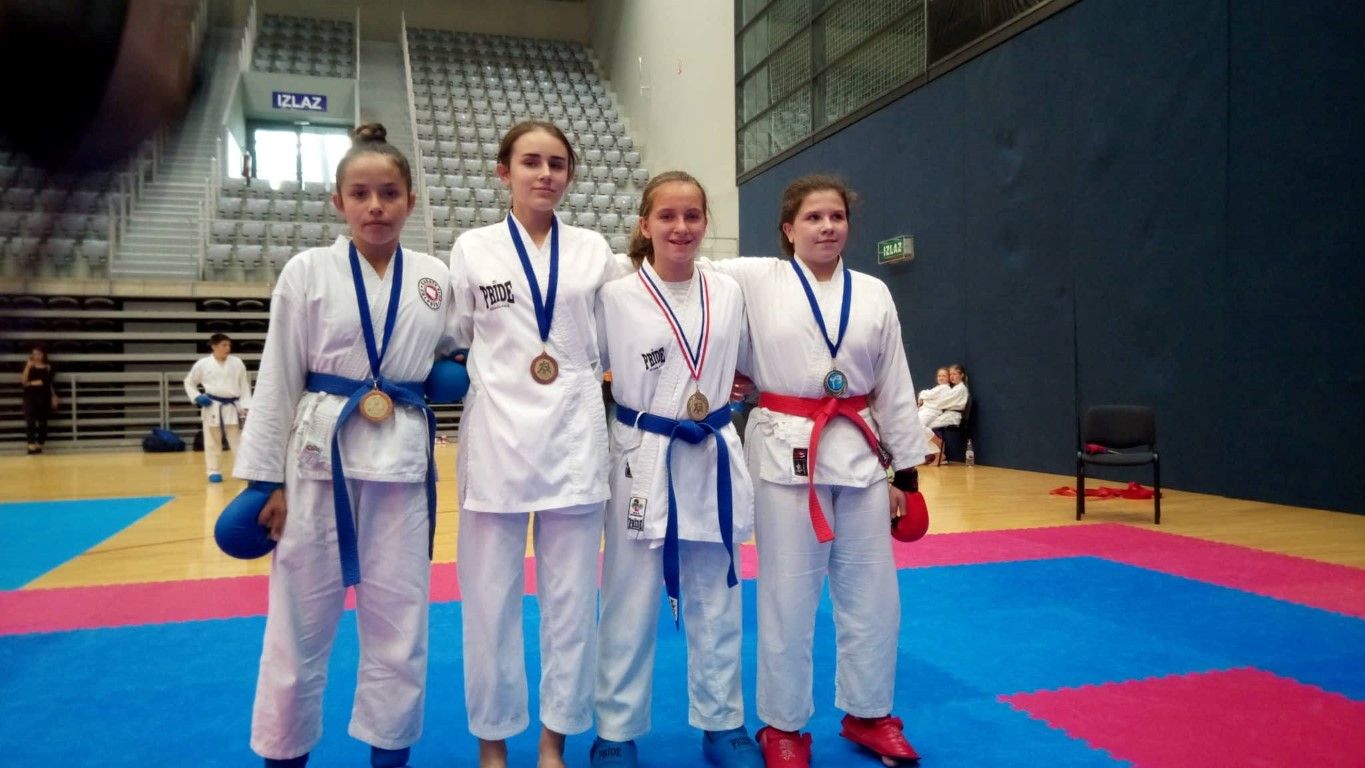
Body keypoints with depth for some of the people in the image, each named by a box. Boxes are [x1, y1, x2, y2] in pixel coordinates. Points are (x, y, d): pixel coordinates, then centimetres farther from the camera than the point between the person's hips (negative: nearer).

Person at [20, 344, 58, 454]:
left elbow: (51, 383, 4)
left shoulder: (48, 367, 4)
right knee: (29, 420, -16)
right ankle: (32, 445, -23)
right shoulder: (28, 366, 5)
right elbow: (23, 381, -6)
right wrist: (28, 366, -12)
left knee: (42, 421, 4)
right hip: (30, 396, 0)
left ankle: (39, 445, 12)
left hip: (44, 396, 1)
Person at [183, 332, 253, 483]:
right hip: (212, 407, 0)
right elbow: (189, 382, 10)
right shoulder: (203, 364, -3)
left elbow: (244, 386, 3)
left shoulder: (237, 363, -1)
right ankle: (213, 471, 19)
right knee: (212, 441, 8)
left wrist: (246, 407, -4)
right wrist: (197, 397, -5)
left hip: (232, 407, 0)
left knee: (237, 439, 5)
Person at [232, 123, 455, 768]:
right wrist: (266, 480, -3)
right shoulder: (308, 271, -2)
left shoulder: (435, 278, 4)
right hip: (320, 457, -2)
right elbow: (278, 379, -1)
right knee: (300, 623, 8)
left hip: (404, 460, 2)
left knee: (399, 624, 10)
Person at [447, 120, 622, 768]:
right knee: (491, 595, 6)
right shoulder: (472, 249, 3)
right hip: (497, 435, -1)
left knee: (571, 596, 7)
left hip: (575, 434, 1)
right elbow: (449, 342, 10)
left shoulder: (593, 251, 6)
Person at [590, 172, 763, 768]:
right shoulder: (617, 297, -8)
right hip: (643, 460, -3)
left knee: (716, 603, 14)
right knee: (631, 605, 7)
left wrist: (718, 399, 7)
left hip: (713, 459, 3)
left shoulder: (729, 293, 3)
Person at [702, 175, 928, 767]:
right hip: (785, 452, -3)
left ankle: (868, 713, 32)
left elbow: (895, 389, 9)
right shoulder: (755, 281, -2)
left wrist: (905, 471, 9)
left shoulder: (873, 294, 6)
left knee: (872, 594, 11)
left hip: (859, 452, 3)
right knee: (788, 596, 5)